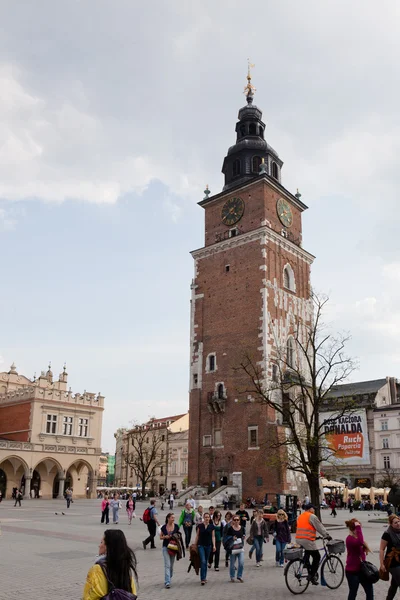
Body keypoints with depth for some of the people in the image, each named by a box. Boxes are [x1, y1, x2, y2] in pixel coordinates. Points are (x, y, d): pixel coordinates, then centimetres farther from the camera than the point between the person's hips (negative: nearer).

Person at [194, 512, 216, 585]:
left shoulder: (211, 526, 2)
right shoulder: (200, 526, -1)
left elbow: (213, 536, 3)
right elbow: (197, 535, 5)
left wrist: (214, 545, -5)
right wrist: (194, 544, 4)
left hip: (208, 546, 2)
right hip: (201, 545, -2)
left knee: (206, 562, 11)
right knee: (203, 561, -13)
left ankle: (204, 577, 24)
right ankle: (202, 579, -12)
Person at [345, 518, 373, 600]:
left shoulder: (356, 538, 8)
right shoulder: (350, 539, -22)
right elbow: (360, 542, -42)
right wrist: (358, 527, -37)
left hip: (361, 569, 9)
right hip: (352, 571, -9)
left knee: (369, 590, 9)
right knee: (353, 593, 3)